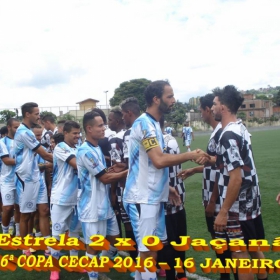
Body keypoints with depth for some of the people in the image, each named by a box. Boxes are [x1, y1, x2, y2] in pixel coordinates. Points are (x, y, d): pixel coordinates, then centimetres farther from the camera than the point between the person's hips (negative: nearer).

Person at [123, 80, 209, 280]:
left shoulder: (153, 124, 13)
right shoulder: (144, 123, -17)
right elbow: (159, 160, -25)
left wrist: (166, 186, 16)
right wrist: (190, 155, -15)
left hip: (153, 195, 9)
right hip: (143, 197, -9)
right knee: (148, 251, -1)